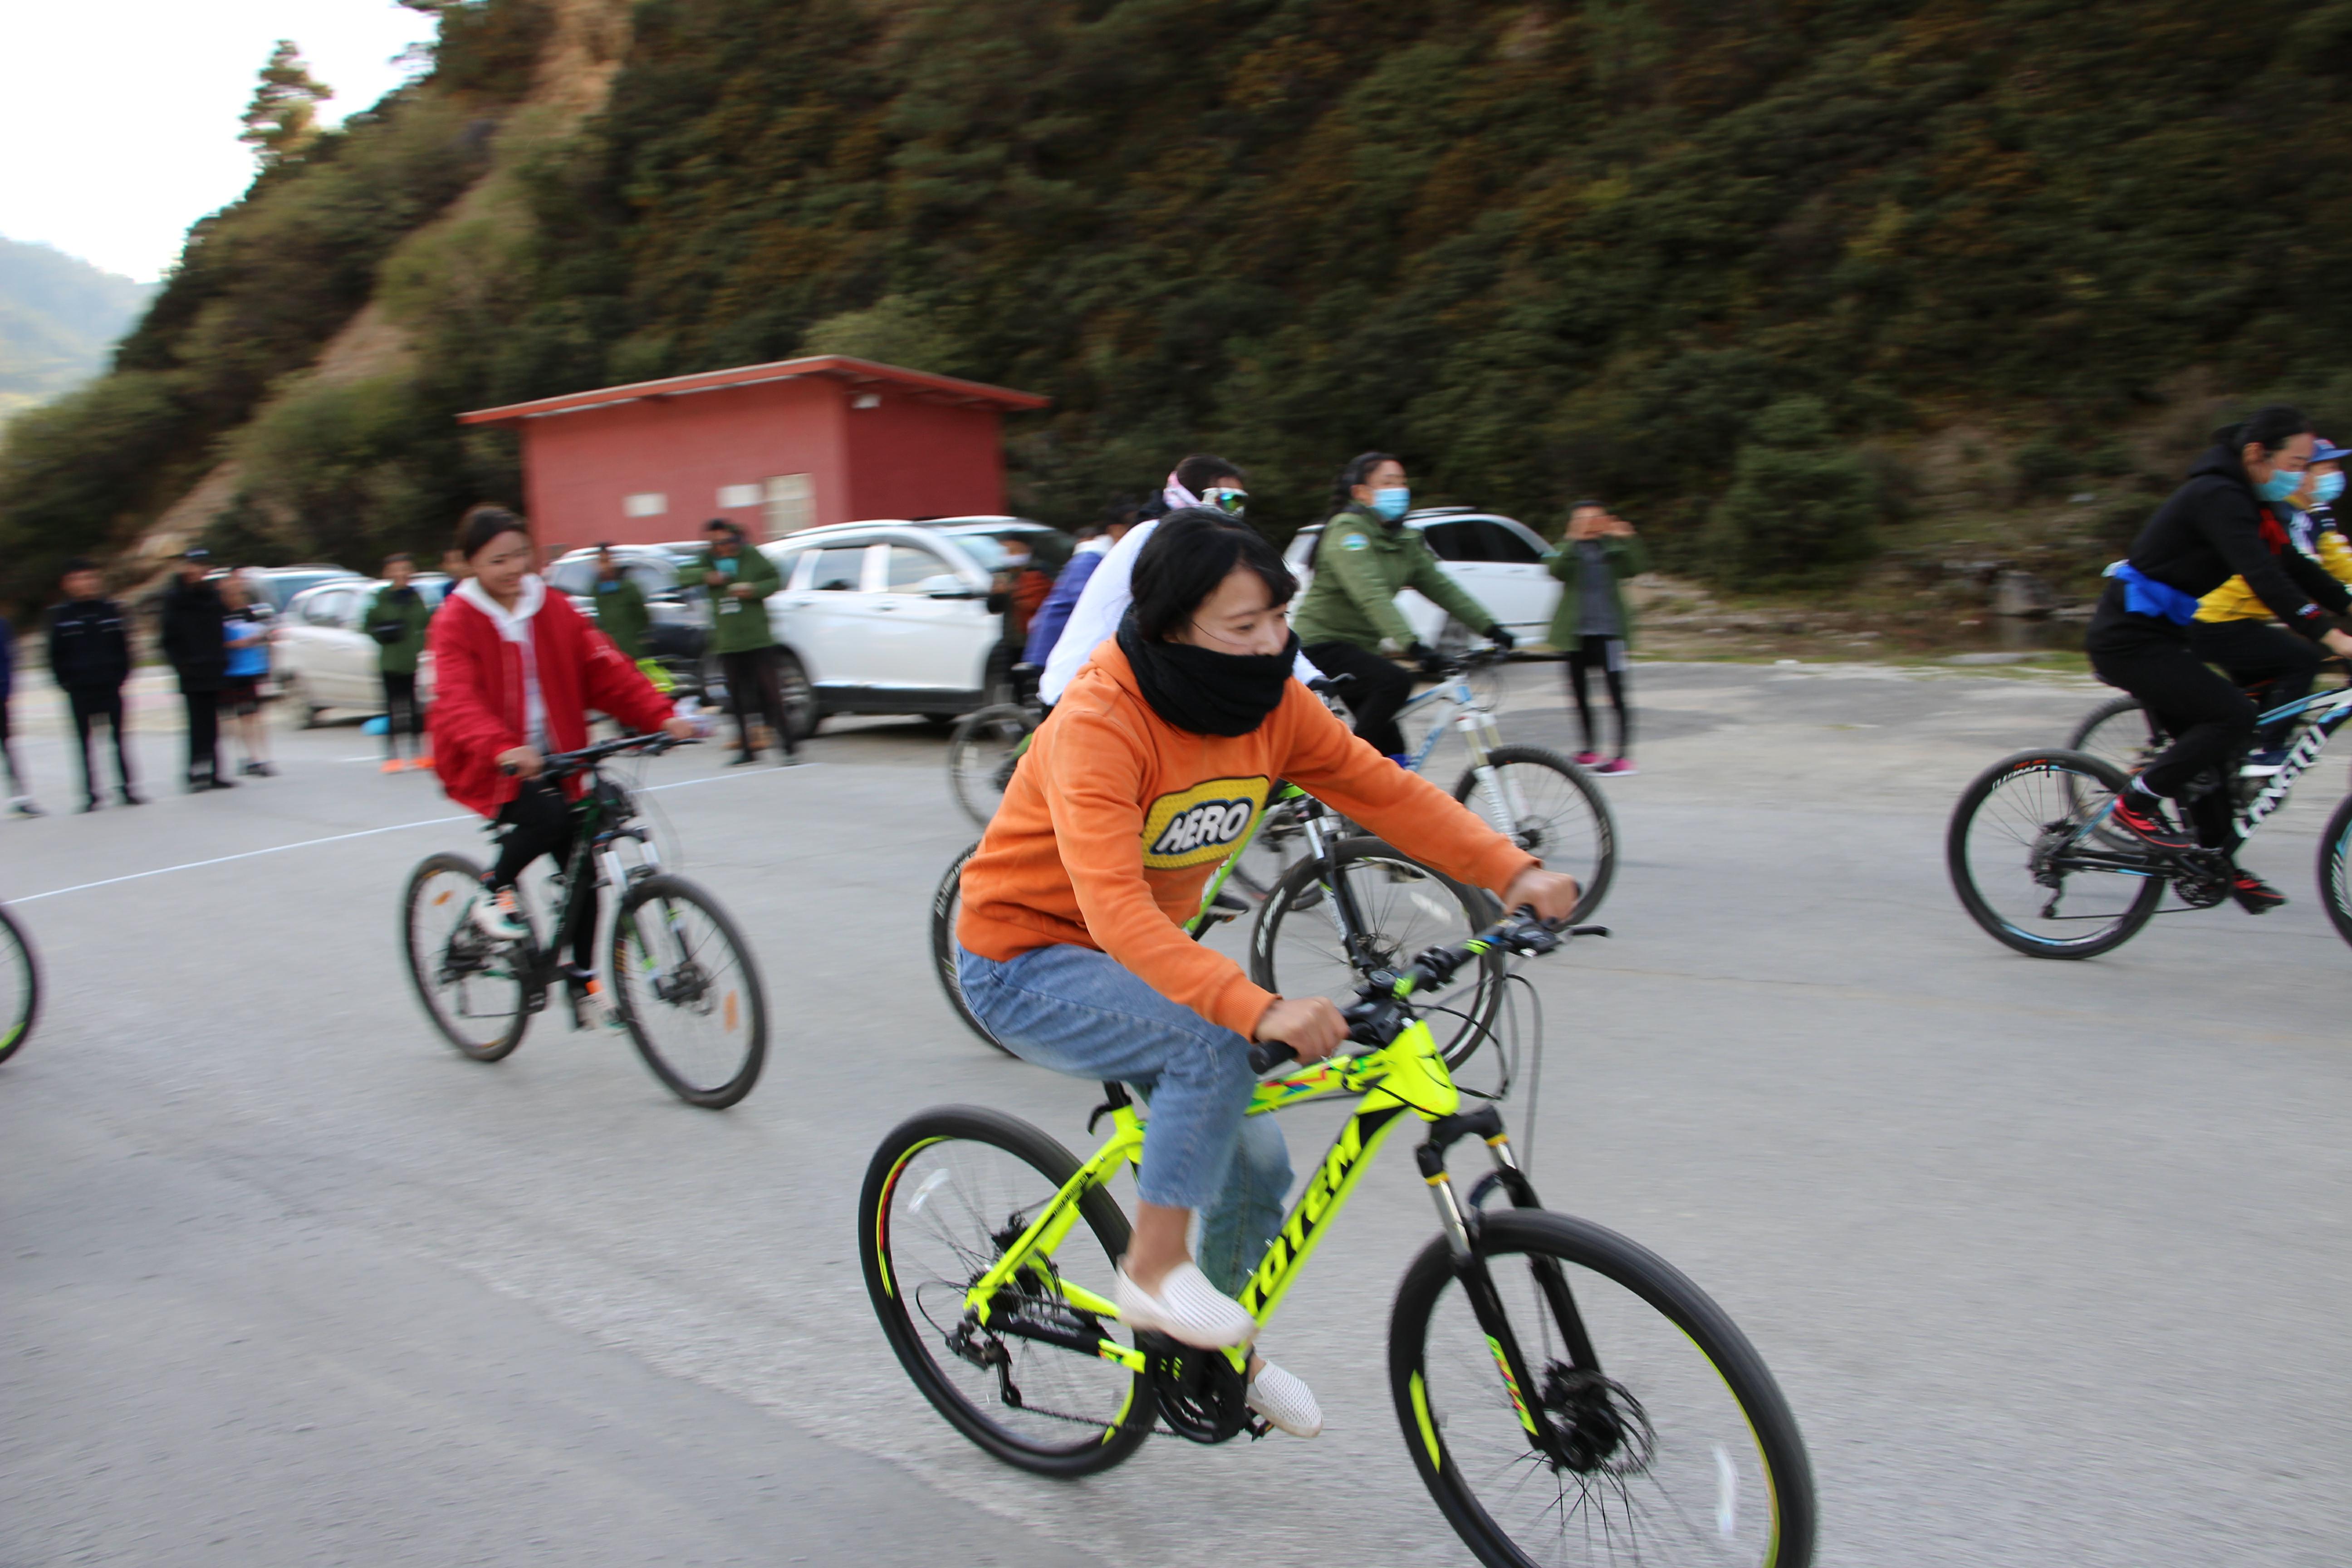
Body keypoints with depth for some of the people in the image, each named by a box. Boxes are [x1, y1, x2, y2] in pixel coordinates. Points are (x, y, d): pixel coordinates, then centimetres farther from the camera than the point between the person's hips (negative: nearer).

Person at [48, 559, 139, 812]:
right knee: (84, 740, 3)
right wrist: (65, 682, -1)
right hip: (79, 689, 0)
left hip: (110, 686, 0)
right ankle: (90, 794, 7)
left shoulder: (111, 609, 3)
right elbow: (56, 654, 4)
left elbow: (123, 647, 8)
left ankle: (126, 788, 8)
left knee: (118, 736, 2)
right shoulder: (61, 615, 1)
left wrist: (121, 675, 2)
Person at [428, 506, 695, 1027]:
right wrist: (501, 748, -44)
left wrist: (660, 715, -17)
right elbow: (457, 700, -24)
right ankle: (494, 895, -3)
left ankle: (582, 979, 15)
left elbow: (603, 667, -1)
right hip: (486, 766, -4)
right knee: (549, 817, -31)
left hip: (552, 760, 5)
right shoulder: (457, 620, -8)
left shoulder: (552, 607, 5)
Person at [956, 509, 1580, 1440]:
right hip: (1025, 960, -7)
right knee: (1213, 1043, -31)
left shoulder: (1269, 702, -10)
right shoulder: (1099, 721, -31)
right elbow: (1114, 906, -42)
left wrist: (1513, 873, -22)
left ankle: (1223, 1349, 30)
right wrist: (1260, 1008, -52)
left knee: (1256, 1159, 3)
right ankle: (1154, 1268, -10)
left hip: (1143, 956, 7)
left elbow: (1385, 791, -9)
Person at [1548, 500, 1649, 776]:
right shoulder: (1567, 550, 4)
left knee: (1617, 693, -10)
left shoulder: (1612, 550, 4)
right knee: (1580, 693, 11)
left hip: (1608, 631, -3)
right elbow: (1557, 570, -18)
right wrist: (1575, 541, -31)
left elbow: (1638, 567, -13)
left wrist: (1627, 539, -26)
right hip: (1575, 633, 3)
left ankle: (1623, 756, -9)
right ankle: (1591, 749, 26)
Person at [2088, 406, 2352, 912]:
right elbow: (2265, 578, -29)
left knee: (2205, 741, 11)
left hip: (2154, 634, 10)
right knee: (2233, 715, -17)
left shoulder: (2242, 498, 12)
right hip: (2129, 639, -10)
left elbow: (2293, 567, 17)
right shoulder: (2217, 496, -19)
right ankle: (2136, 804, -6)